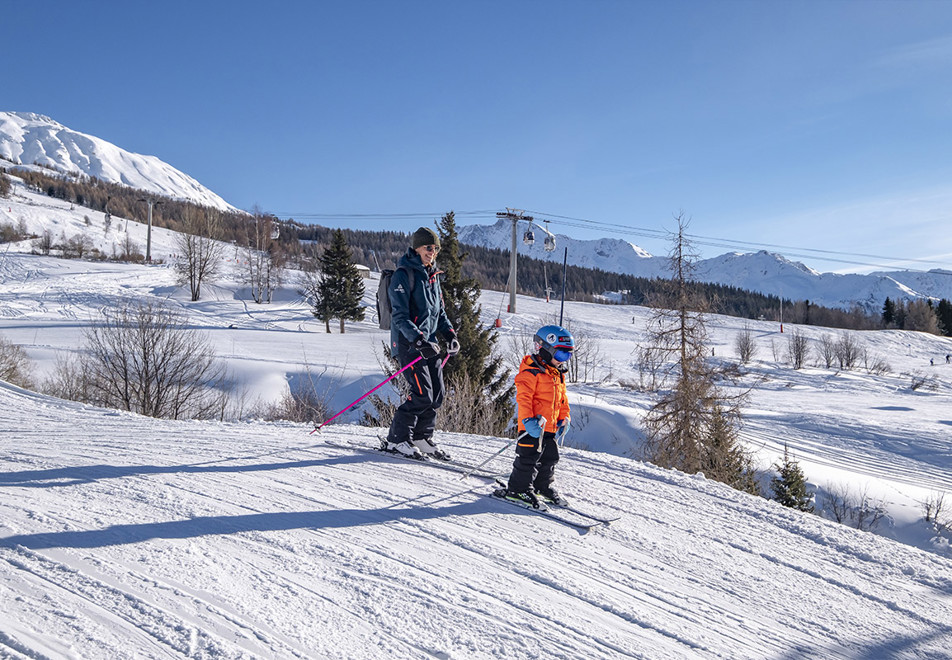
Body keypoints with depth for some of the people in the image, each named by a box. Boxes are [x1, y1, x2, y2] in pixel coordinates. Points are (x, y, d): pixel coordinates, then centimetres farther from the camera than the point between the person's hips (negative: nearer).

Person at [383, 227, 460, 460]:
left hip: (429, 341, 8)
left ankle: (421, 437, 19)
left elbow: (440, 312, 23)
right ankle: (396, 440, 0)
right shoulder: (404, 274, -10)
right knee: (422, 394, -13)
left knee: (437, 394, 4)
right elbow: (399, 315, -17)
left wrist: (450, 335, 8)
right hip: (407, 342, -8)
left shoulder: (433, 276, 16)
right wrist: (419, 340, -26)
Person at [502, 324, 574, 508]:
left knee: (550, 457, 17)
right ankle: (517, 489, 10)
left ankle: (544, 485, 34)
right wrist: (528, 420, -28)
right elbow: (523, 398, -21)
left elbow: (562, 398, 23)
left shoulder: (559, 375, 14)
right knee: (529, 458, -3)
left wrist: (564, 419, 16)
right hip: (534, 426, -9)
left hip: (550, 426, 9)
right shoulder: (531, 373, -15)